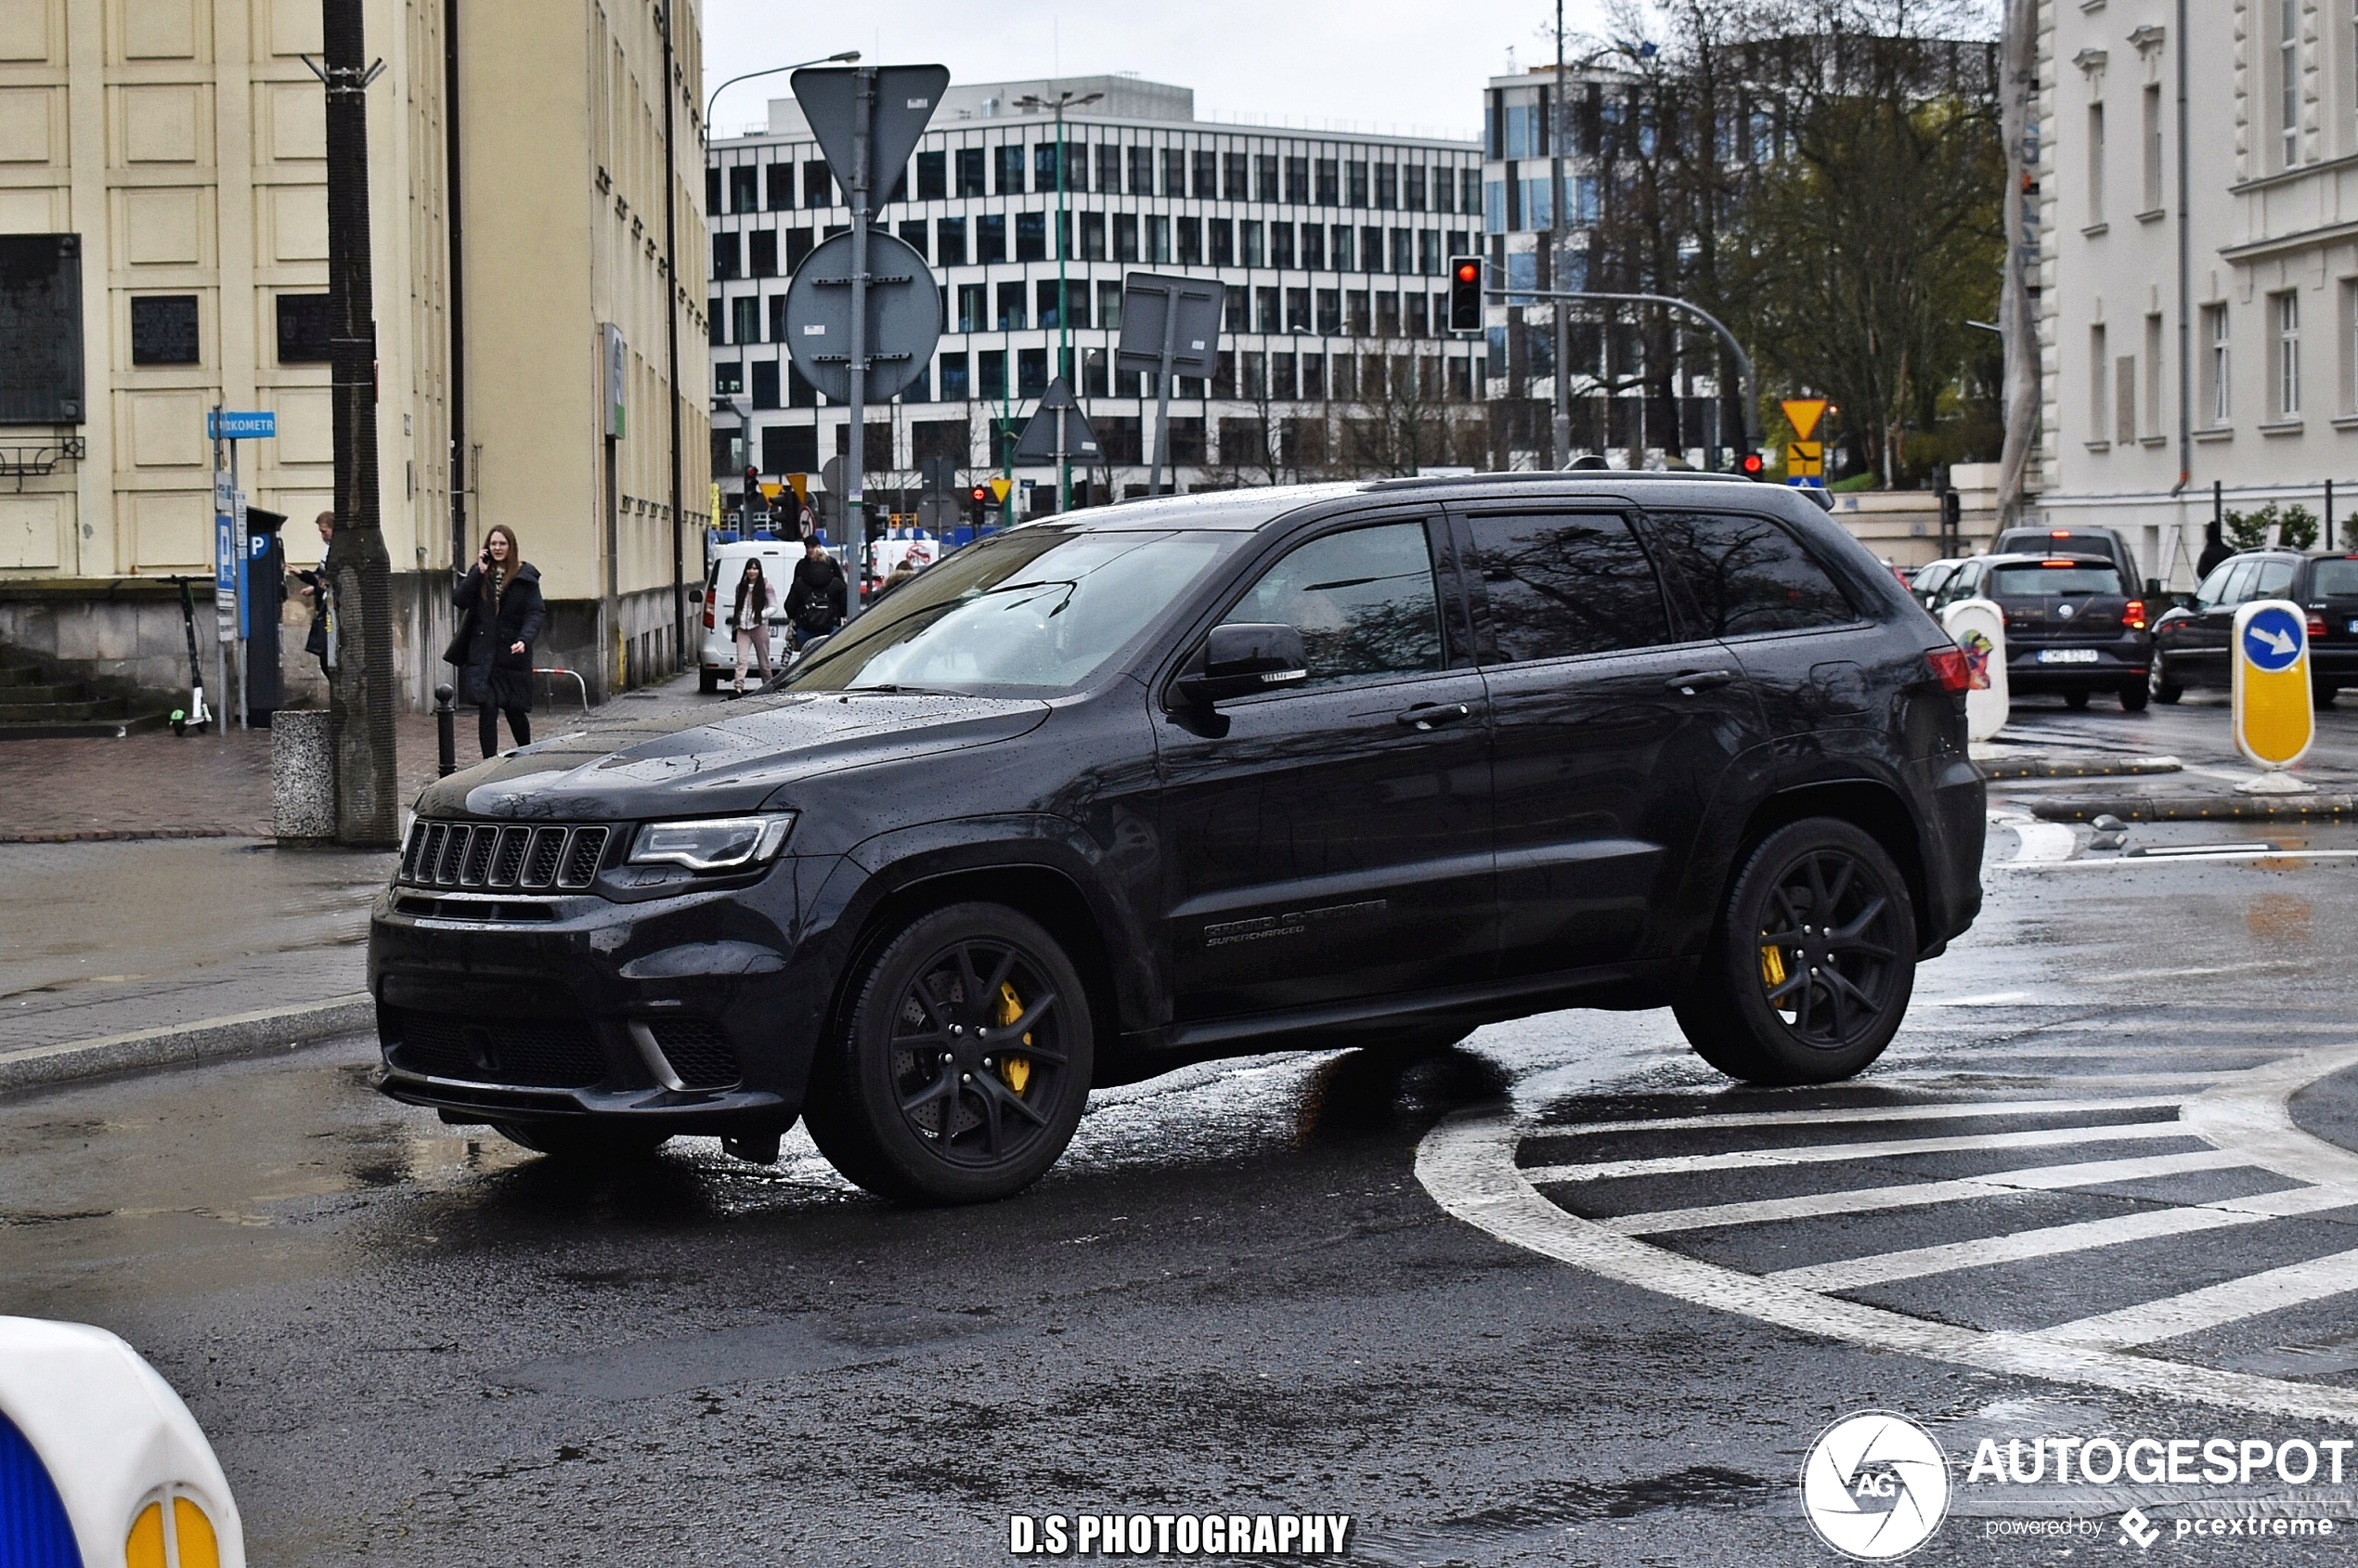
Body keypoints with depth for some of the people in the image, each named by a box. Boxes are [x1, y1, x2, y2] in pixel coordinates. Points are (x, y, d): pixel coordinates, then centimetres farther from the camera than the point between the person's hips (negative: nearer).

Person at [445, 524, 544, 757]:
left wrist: (524, 640, -22)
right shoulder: (480, 575, 8)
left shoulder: (525, 576, 0)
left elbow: (537, 613, -6)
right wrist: (479, 573, -10)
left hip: (512, 654, -1)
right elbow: (459, 600, -4)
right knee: (487, 709, -6)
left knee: (514, 710, 9)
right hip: (483, 654, 2)